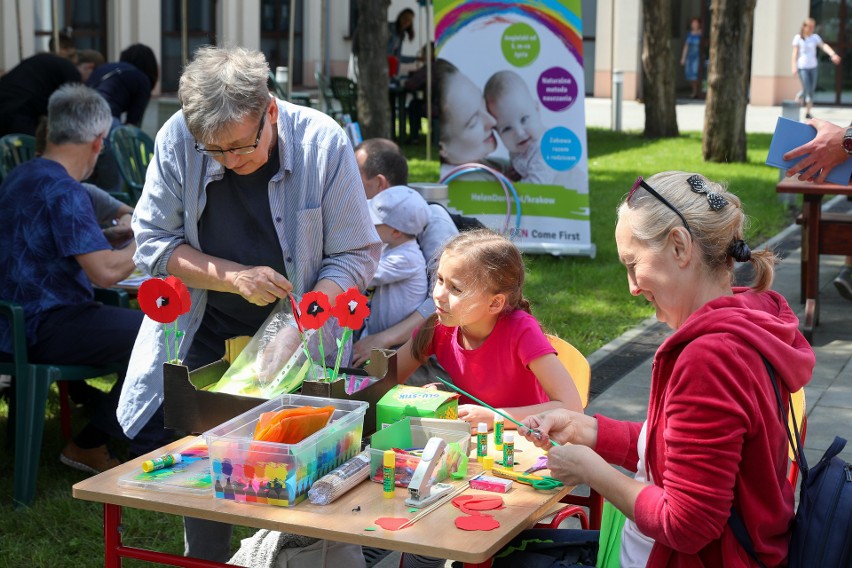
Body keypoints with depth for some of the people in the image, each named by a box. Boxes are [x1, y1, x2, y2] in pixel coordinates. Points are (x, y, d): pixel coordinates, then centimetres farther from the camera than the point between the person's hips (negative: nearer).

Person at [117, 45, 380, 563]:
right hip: (204, 337, 1)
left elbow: (356, 254, -11)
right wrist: (234, 277, -21)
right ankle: (204, 559, 19)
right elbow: (153, 243, -7)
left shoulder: (322, 141, -16)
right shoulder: (178, 139, -13)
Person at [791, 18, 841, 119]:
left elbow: (823, 46, -9)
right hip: (802, 67, -4)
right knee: (808, 90, -10)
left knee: (812, 89, 7)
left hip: (813, 66, 4)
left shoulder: (815, 37, 4)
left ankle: (808, 112, 20)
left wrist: (833, 54, -25)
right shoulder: (798, 38, -4)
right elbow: (795, 53, -2)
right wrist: (794, 66, -7)